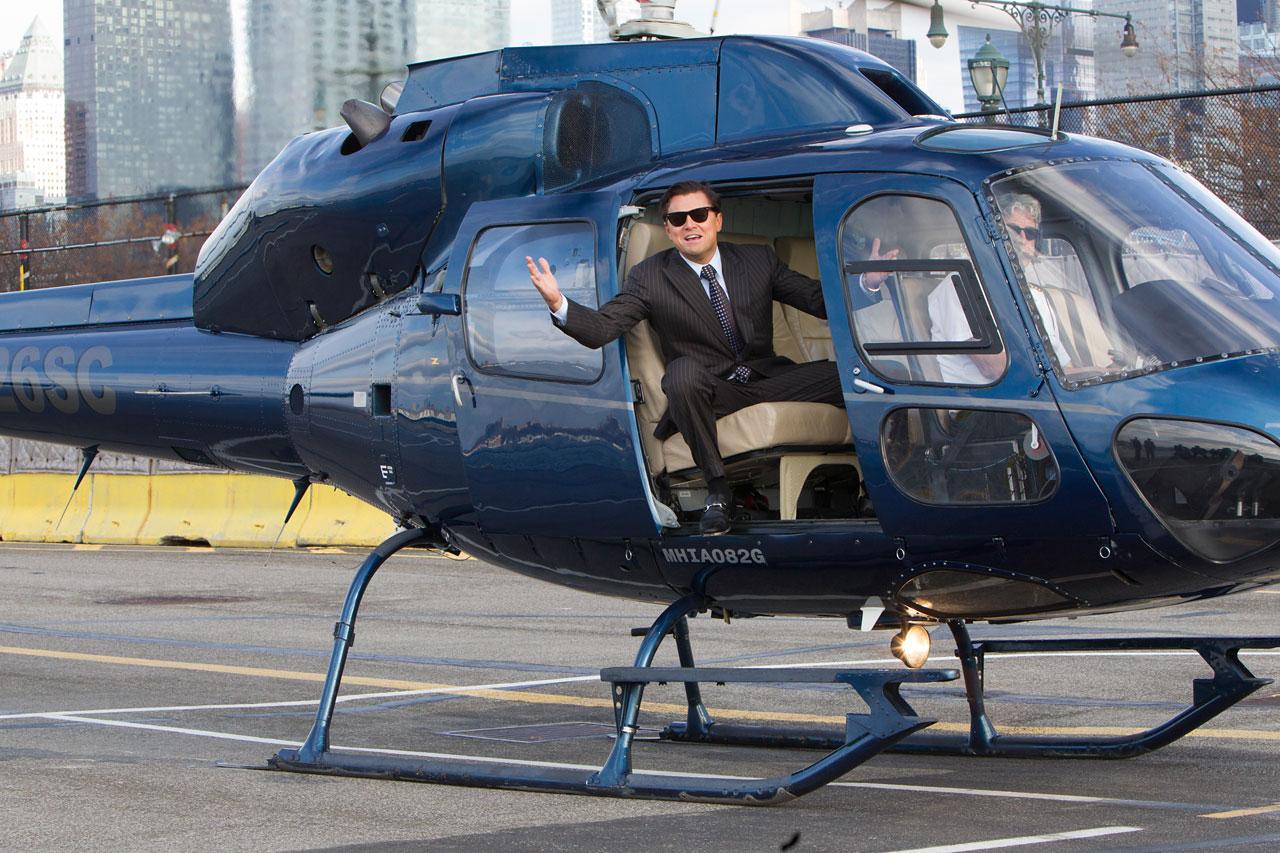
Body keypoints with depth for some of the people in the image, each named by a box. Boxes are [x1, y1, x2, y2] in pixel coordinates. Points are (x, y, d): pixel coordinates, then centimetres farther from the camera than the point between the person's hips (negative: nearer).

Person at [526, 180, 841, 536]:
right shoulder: (649, 277, -1)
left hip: (766, 379, 2)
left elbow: (821, 301, 6)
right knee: (683, 371, -38)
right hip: (710, 391, -2)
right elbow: (601, 329, -12)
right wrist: (558, 304, -32)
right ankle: (716, 487, -25)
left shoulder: (758, 260, 8)